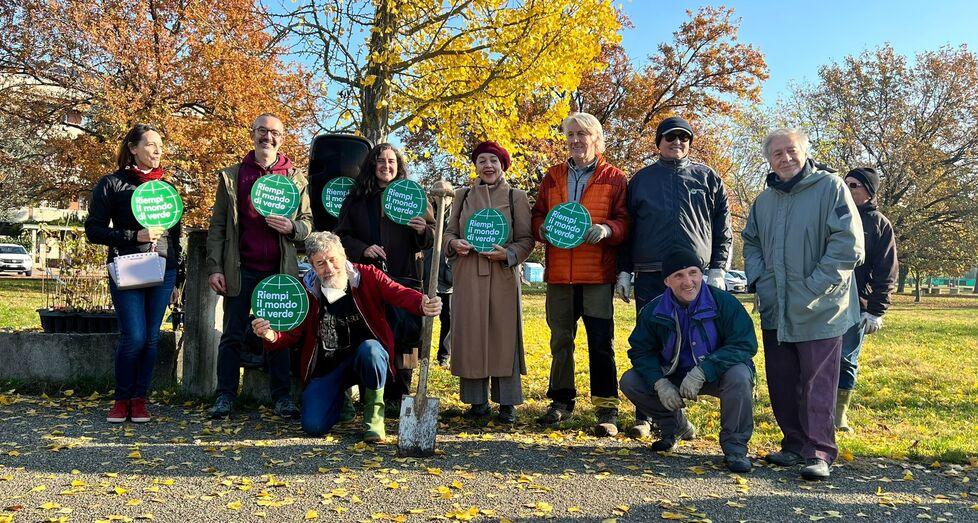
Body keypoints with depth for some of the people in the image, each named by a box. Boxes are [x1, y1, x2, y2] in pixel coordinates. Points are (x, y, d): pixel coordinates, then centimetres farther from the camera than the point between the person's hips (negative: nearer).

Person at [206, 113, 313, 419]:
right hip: (241, 269, 0)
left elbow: (308, 223, 11)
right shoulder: (231, 176, 9)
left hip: (280, 270, 1)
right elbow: (217, 226, 6)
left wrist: (291, 227, -12)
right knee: (233, 335, 3)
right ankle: (225, 397, 11)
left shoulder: (296, 180, 11)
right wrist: (215, 268, -3)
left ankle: (282, 397, 12)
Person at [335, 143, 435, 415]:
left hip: (404, 279, -1)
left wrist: (423, 230, -15)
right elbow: (341, 235, 11)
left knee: (403, 335, -7)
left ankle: (397, 397, 4)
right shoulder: (357, 199, 12)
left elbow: (433, 235, 8)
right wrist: (362, 249, -7)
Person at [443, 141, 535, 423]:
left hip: (503, 276, -2)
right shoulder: (462, 196, 14)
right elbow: (449, 231, 16)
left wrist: (507, 254, -15)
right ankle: (477, 400, 13)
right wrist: (454, 243, -6)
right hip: (468, 275, 2)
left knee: (504, 335, -1)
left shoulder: (516, 197, 6)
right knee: (471, 336, 2)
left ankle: (506, 402, 9)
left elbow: (526, 239, 3)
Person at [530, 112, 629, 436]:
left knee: (601, 343, -3)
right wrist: (544, 228, -6)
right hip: (559, 275, 4)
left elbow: (625, 221, 0)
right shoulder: (553, 177, 16)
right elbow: (536, 217, 16)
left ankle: (607, 410, 6)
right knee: (560, 341, 11)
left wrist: (605, 230, -20)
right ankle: (562, 402, 23)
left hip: (598, 275, -4)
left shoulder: (614, 178, 5)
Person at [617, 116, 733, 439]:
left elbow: (723, 229, 8)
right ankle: (645, 416, 8)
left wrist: (717, 269, -1)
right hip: (650, 276, 0)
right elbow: (628, 228, 12)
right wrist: (624, 271, 6)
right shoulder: (641, 179, 12)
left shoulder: (708, 178, 10)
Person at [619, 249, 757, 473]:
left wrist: (702, 372, -34)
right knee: (629, 381, -13)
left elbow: (745, 345, -23)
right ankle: (675, 426, 12)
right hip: (675, 376, 4)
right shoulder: (654, 310, -7)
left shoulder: (724, 302, -18)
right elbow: (640, 350, -2)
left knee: (739, 376, -37)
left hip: (717, 376, -3)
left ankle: (735, 446, -15)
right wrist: (660, 383, -20)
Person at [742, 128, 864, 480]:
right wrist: (758, 281, 6)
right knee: (781, 383, 11)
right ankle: (795, 444, 25)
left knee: (818, 384, -2)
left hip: (820, 311, -6)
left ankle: (819, 454, 7)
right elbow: (751, 243, 23)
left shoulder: (831, 188, -7)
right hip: (775, 311, 6)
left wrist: (813, 288, -15)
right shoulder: (764, 200, 12)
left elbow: (848, 244, -13)